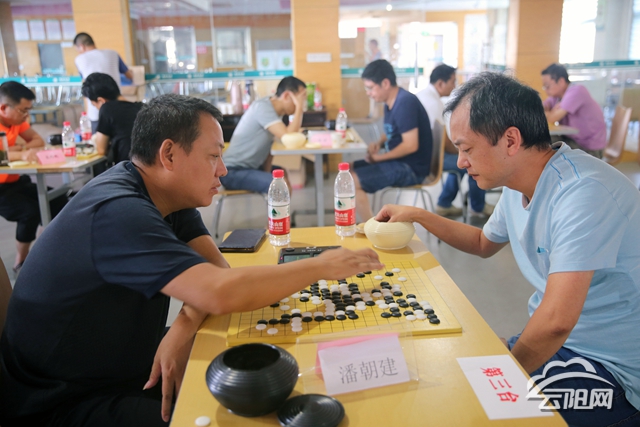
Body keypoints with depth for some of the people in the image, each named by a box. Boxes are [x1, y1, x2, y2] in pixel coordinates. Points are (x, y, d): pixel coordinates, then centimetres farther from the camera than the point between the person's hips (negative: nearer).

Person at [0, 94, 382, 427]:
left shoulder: (167, 192, -2)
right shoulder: (117, 212, -30)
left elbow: (215, 267, -5)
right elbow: (221, 292, -39)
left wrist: (185, 327, -25)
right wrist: (322, 266, -28)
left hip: (126, 369, 8)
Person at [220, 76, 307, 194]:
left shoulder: (276, 110, 6)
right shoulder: (263, 107, -20)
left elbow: (269, 146, 8)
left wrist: (267, 173, -3)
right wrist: (299, 107, -20)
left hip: (248, 166, 10)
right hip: (232, 171, -10)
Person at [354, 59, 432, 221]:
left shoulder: (405, 102, -21)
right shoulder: (391, 102, 8)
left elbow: (411, 145, -26)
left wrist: (380, 157, -16)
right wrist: (379, 143, 1)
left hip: (411, 168, -10)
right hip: (397, 161, 10)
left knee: (350, 181, -20)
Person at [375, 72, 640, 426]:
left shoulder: (583, 194, -28)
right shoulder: (518, 184, 1)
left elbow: (555, 321, -33)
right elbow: (484, 244, 21)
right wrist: (417, 216, 14)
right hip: (558, 340, 8)